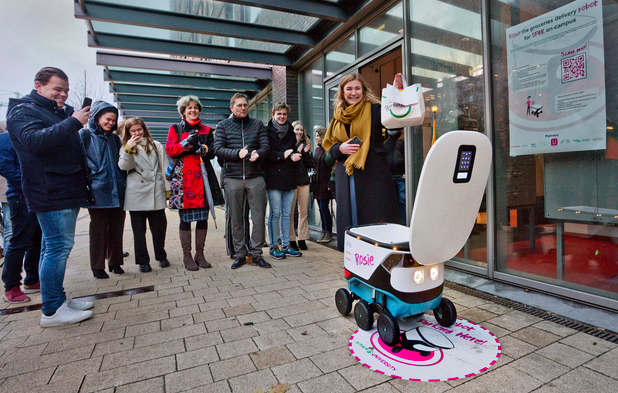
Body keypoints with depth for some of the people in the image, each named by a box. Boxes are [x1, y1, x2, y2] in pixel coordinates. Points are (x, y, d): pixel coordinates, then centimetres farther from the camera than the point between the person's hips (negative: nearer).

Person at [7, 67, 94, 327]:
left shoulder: (61, 111, 20)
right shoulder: (23, 110, -5)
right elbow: (35, 140, -24)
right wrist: (73, 122, -24)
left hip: (67, 191, 9)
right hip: (50, 193, -9)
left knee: (54, 246, 14)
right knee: (58, 246, -9)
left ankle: (57, 300, 24)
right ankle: (51, 310, 0)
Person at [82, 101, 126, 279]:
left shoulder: (114, 138, 19)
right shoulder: (85, 135, 3)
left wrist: (123, 181, 9)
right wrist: (91, 175, -13)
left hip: (117, 191, 5)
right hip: (98, 191, -5)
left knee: (117, 228, 7)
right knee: (99, 229, 0)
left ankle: (115, 262, 19)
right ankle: (98, 266, 11)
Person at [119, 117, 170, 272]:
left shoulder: (156, 145, 14)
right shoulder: (126, 148, 14)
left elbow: (164, 167, 11)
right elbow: (123, 166, -4)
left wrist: (168, 188, 5)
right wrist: (128, 150, -19)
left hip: (156, 192, 0)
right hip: (136, 194, 0)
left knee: (159, 226, 3)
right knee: (139, 228, 3)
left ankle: (161, 257, 20)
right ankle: (143, 261, 12)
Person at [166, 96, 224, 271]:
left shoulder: (206, 130, 18)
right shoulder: (175, 129, 13)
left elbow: (212, 152, 11)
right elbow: (170, 150, 1)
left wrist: (202, 148, -9)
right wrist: (187, 143, -12)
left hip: (203, 176, 2)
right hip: (183, 176, -2)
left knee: (203, 217, 2)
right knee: (185, 217, -1)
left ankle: (200, 253, 14)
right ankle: (186, 255, 10)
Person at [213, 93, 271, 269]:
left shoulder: (257, 124, 13)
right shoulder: (223, 125, 10)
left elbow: (265, 146, 4)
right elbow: (218, 149, -2)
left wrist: (258, 153, -19)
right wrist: (237, 153, -18)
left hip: (255, 177, 1)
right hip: (232, 178, 0)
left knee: (259, 217, 0)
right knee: (236, 218, 6)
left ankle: (256, 253, 12)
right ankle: (240, 254, 18)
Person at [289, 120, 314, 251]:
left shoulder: (305, 144, 15)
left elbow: (310, 164, 11)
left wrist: (306, 152, -3)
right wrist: (297, 152, -13)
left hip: (303, 180, 4)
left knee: (304, 212, 5)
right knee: (290, 212, -2)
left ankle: (302, 239, 13)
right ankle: (291, 240, 8)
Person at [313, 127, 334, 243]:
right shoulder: (317, 149, 16)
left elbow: (332, 165, -11)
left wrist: (331, 182, -16)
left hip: (325, 182, -7)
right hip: (318, 182, 7)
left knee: (324, 206, -7)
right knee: (321, 207, 9)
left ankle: (328, 231, 6)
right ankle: (324, 230, 17)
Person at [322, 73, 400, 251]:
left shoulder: (374, 110, 3)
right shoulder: (337, 119, 17)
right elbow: (328, 146, 19)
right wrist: (340, 148, -2)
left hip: (372, 174, -4)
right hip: (346, 177, 5)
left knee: (376, 221, -4)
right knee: (349, 221, 8)